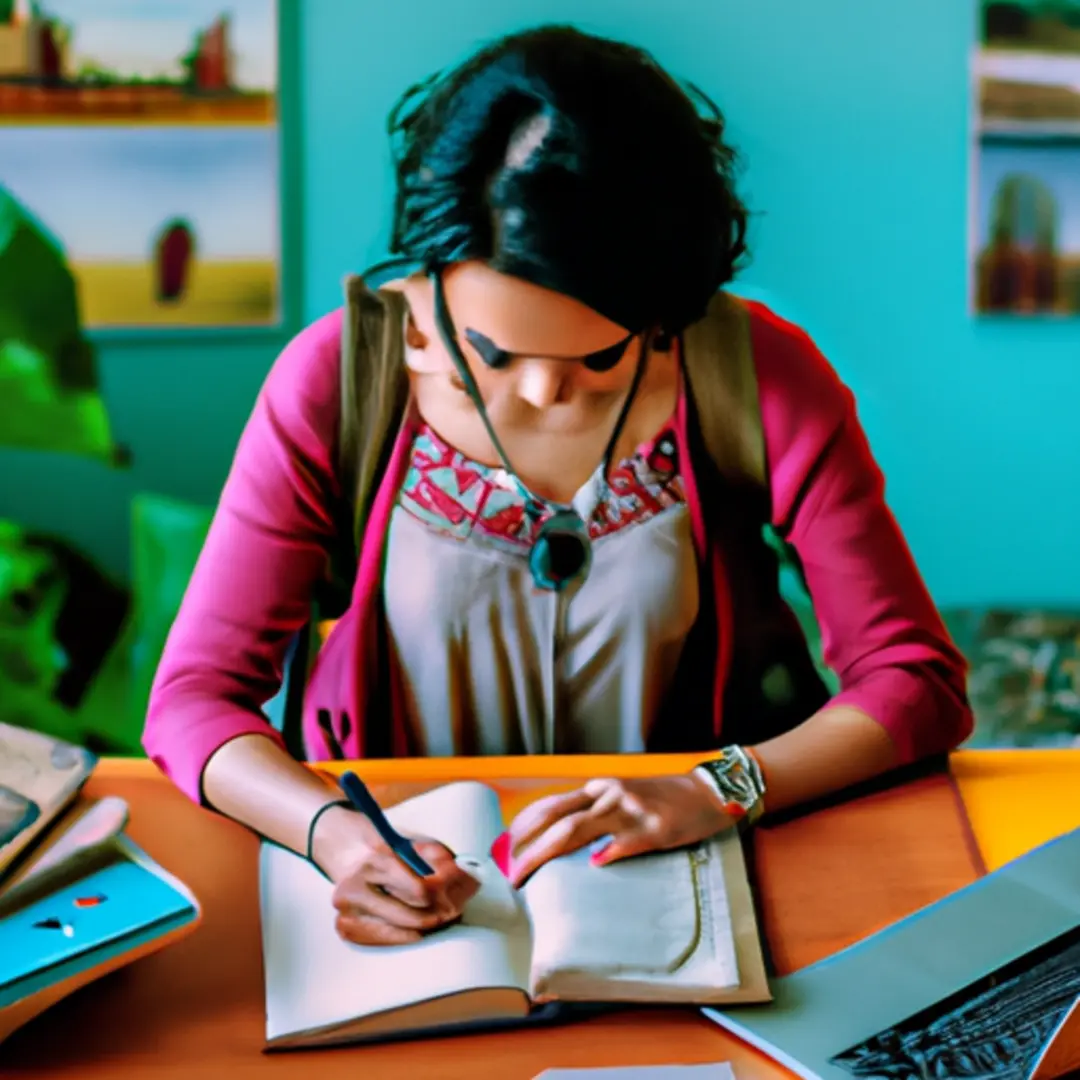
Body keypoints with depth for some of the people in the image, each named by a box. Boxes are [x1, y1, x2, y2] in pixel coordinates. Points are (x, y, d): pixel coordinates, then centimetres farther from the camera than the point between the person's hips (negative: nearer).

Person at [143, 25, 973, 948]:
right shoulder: (339, 380, -13)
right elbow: (194, 697, -11)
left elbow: (917, 681, -10)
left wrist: (714, 793, -26)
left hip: (688, 874, 1)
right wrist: (330, 829, -31)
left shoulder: (758, 378, -13)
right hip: (420, 873, 0)